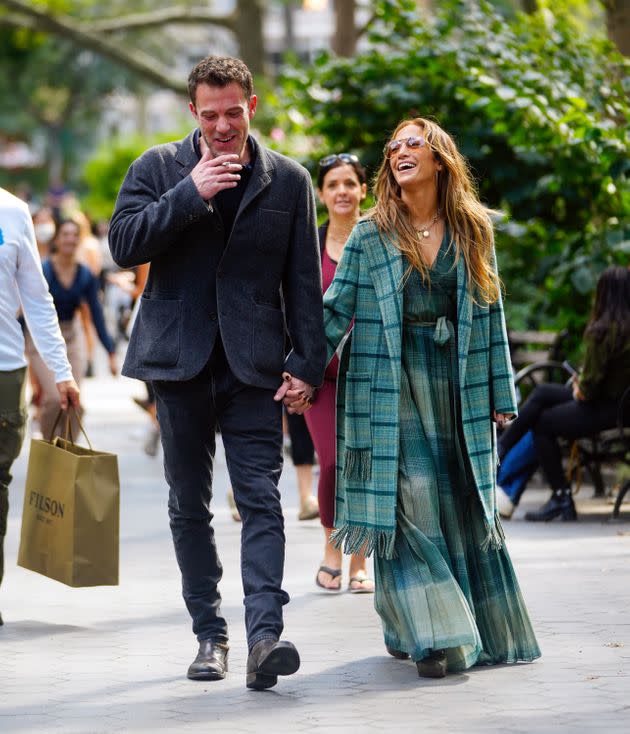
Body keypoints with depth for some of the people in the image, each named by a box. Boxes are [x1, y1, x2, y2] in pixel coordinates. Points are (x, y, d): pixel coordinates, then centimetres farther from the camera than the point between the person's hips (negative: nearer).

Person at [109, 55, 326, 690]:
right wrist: (190, 194, -15)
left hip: (253, 362, -1)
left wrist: (307, 365, 0)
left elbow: (303, 281, 7)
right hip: (179, 357, 1)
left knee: (261, 496, -12)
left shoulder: (288, 181, 6)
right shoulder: (158, 168, 5)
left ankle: (264, 635, -22)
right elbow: (123, 245, -7)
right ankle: (209, 634, 16)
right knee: (189, 504, 7)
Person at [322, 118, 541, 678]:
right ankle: (428, 631, -8)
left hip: (457, 385, 2)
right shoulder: (371, 235, 2)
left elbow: (490, 312, 9)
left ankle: (483, 627, 18)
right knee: (407, 496, -10)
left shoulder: (473, 231, 7)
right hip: (392, 384, -2)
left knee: (464, 501, 5)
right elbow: (337, 309, 3)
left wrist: (501, 391, 8)